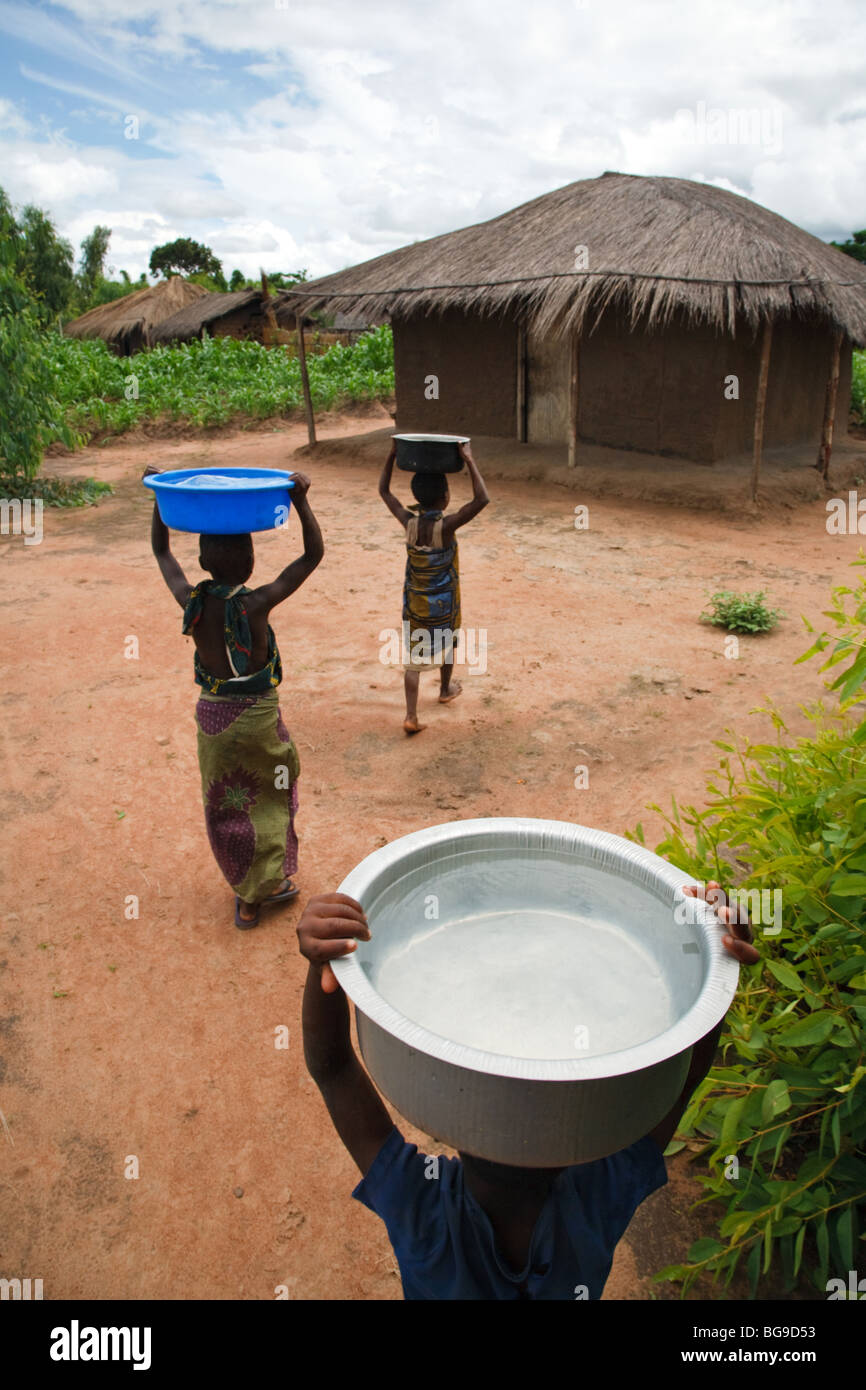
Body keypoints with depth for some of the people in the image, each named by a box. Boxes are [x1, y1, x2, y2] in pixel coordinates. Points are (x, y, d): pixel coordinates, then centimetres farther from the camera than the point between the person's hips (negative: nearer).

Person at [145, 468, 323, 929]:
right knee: (268, 800, 19)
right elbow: (314, 553, -18)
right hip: (258, 718, -4)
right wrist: (300, 499, -20)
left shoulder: (192, 603, -12)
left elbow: (162, 551, 7)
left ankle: (248, 894, 33)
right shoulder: (256, 604, -23)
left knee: (224, 806, 18)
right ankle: (268, 886, 31)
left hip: (212, 716, 4)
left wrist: (159, 496, 8)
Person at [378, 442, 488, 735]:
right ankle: (446, 689, 47)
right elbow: (481, 499, -31)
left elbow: (384, 491, 2)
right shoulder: (446, 525, -24)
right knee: (446, 643, 25)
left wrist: (392, 455, 1)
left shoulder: (409, 522, -12)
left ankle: (411, 716, -2)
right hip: (443, 603, -2)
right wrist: (469, 461, -25)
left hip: (414, 602, 2)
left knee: (413, 656, 5)